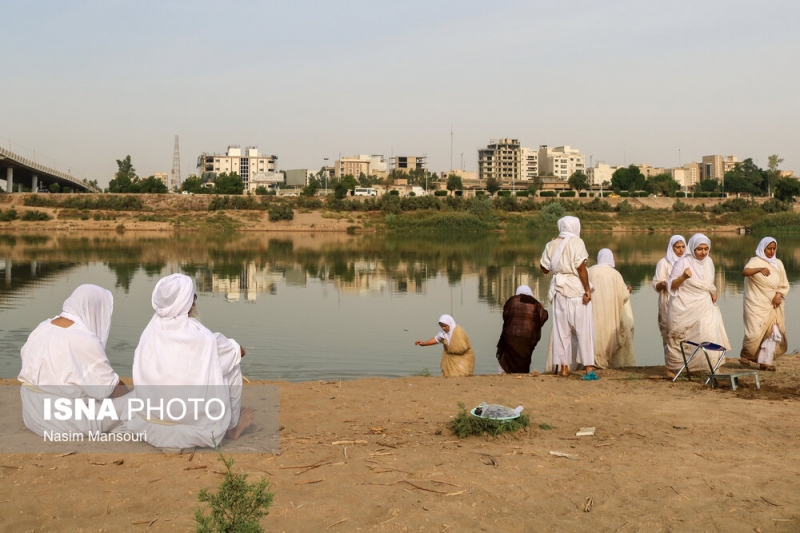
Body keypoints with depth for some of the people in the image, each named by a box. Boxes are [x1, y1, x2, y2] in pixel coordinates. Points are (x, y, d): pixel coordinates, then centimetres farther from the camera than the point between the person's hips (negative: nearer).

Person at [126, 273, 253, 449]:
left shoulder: (149, 333, -3)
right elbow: (239, 351, 3)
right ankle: (232, 427, 27)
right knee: (232, 364, 13)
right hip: (193, 433, -5)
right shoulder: (201, 338, -15)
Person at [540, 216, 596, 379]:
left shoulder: (552, 245, 7)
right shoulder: (576, 242, -6)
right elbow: (581, 267, -14)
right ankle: (589, 368, -3)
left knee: (561, 330, 9)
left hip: (559, 290, 4)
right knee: (584, 330, 0)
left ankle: (564, 367, 11)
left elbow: (544, 268, 12)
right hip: (577, 290, -4)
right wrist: (587, 289, -11)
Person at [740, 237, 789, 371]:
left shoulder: (778, 263, 11)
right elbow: (745, 272, -26)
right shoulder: (755, 262, -4)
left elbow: (784, 284, 13)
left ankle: (765, 362, 3)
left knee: (773, 332, -3)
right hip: (757, 304, -5)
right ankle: (745, 354, 16)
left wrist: (779, 295, -7)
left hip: (773, 305, 5)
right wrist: (759, 269, -45)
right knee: (756, 331, -9)